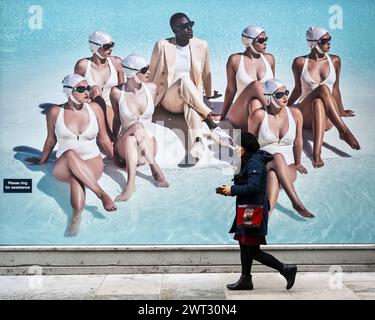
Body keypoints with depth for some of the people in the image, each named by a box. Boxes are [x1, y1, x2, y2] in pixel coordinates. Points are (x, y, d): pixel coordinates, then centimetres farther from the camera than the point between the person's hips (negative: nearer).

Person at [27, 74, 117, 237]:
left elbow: (103, 138, 11)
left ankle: (77, 217, -32)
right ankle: (102, 194, -38)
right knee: (70, 154, -38)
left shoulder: (94, 108, 1)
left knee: (77, 176, -37)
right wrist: (42, 160, 25)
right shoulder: (55, 112, -1)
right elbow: (51, 140, 14)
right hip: (63, 167, 0)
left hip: (93, 163, 0)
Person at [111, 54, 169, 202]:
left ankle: (131, 184, -43)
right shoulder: (117, 92, -7)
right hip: (125, 146, -1)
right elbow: (117, 119, 9)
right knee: (136, 126, -34)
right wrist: (115, 140, 12)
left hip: (147, 145, 1)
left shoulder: (151, 88, 0)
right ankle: (154, 168, -40)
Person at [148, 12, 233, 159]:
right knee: (184, 80, -36)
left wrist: (209, 94, 25)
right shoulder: (162, 46, -5)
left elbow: (206, 73, 14)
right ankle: (212, 125, -40)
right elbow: (152, 74, 6)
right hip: (169, 99, -1)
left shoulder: (201, 46, 2)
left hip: (192, 97, 2)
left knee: (190, 103, -38)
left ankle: (198, 141, -58)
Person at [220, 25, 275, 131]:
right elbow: (231, 90, 4)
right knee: (256, 85, -27)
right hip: (240, 117, -2)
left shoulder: (269, 59, 9)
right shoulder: (235, 60, -1)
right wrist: (222, 116, 7)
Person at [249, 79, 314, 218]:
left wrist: (297, 164, 19)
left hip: (287, 169, 2)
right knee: (278, 157, -38)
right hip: (262, 166, -2)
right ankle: (296, 202, -47)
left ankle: (267, 213, -55)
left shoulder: (295, 113, 1)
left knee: (273, 175, -37)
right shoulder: (260, 115, -6)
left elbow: (298, 141, 13)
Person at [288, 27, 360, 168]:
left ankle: (317, 153, -55)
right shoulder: (300, 62, 4)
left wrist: (341, 111, 26)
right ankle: (344, 131, -43)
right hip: (305, 116, -1)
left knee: (318, 102, -39)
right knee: (323, 89, -34)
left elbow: (335, 89, 19)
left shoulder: (335, 61, 10)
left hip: (327, 118, 1)